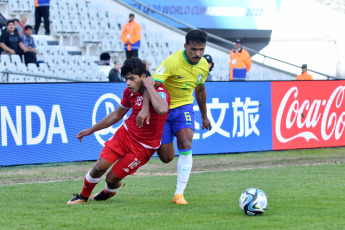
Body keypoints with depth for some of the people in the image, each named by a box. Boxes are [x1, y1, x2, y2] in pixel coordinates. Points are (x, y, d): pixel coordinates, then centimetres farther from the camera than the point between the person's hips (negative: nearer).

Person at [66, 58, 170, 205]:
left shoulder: (159, 91, -22)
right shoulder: (130, 92, -1)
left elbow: (162, 110, -47)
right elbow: (117, 115, 16)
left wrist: (149, 87, -35)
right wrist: (91, 130, 22)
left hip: (143, 147, -5)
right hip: (125, 133, 5)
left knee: (111, 179, -1)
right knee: (99, 168, -8)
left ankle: (108, 193, 37)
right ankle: (83, 197, 20)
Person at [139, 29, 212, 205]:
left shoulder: (203, 65, -4)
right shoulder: (173, 62, -25)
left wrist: (204, 116, 23)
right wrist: (145, 109, -47)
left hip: (184, 107, 4)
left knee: (186, 145, -20)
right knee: (166, 158, -3)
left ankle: (179, 194, -16)